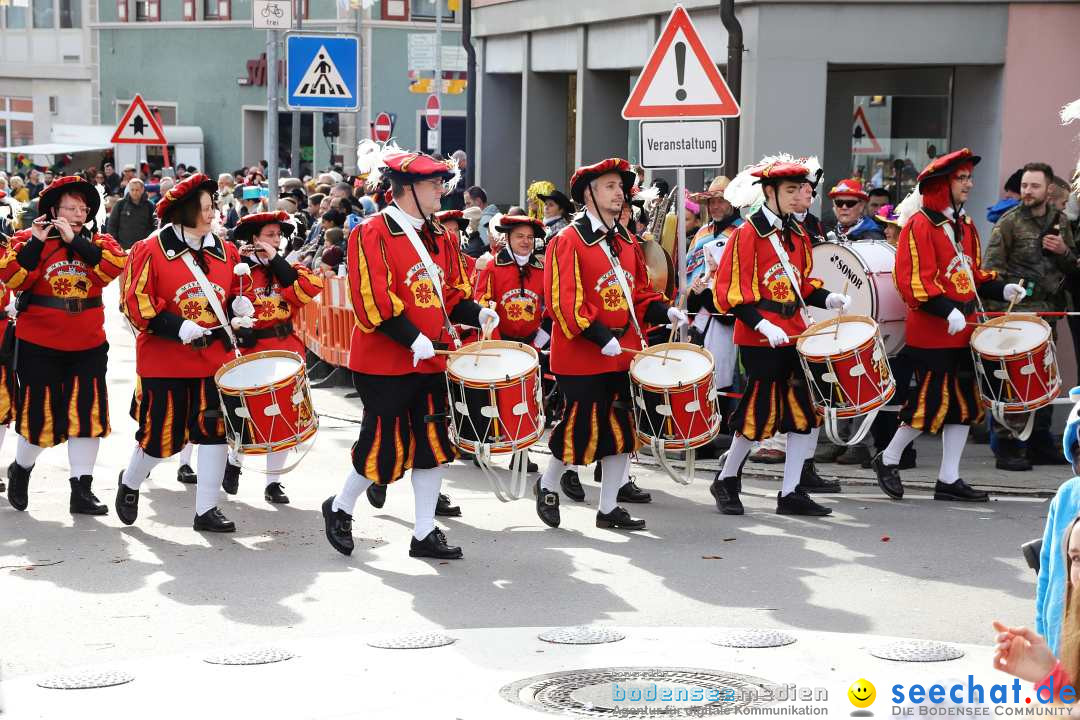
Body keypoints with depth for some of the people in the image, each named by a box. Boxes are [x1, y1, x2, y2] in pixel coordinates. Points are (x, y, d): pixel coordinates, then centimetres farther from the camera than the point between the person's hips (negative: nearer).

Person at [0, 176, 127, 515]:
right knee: (41, 416, 3)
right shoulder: (27, 240, -1)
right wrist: (36, 242, -21)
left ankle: (82, 490, 8)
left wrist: (75, 239, -16)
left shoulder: (97, 242, 6)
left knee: (88, 414, 1)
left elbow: (114, 265, -16)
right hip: (39, 347, -2)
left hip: (87, 347, 3)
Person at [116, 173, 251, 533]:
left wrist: (239, 306, -3)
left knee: (214, 429, -1)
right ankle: (130, 482, 33)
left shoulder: (225, 251, 8)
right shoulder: (151, 250, -7)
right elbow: (134, 301, -11)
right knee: (162, 435, 3)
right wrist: (177, 327, -21)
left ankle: (206, 510, 8)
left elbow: (236, 293, 21)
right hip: (165, 359, -4)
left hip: (215, 356, 4)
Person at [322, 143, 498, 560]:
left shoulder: (440, 237, 11)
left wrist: (477, 314, -3)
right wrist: (413, 339, -23)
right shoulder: (372, 233, -12)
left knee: (434, 444, 6)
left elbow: (453, 294, 17)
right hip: (386, 363, -7)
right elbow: (372, 301, -19)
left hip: (432, 360, 7)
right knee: (384, 445, 0)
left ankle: (425, 534, 14)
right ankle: (340, 509, 25)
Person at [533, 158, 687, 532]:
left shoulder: (627, 242, 13)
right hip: (583, 357, -7)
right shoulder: (568, 241, -10)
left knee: (621, 429, 7)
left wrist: (664, 311, -1)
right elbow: (562, 300, -17)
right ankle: (548, 486, 24)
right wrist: (600, 336, -24)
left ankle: (608, 508, 17)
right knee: (581, 428, -1)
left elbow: (640, 293, 19)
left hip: (624, 352, 7)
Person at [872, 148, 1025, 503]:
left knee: (965, 402, 8)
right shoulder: (920, 225, -12)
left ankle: (949, 479, 13)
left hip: (963, 328, 9)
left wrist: (1001, 289, 5)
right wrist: (947, 311, -27)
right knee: (931, 401, -6)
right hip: (932, 331, -9)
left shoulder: (964, 224, 15)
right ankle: (888, 459, 15)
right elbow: (912, 280, -19)